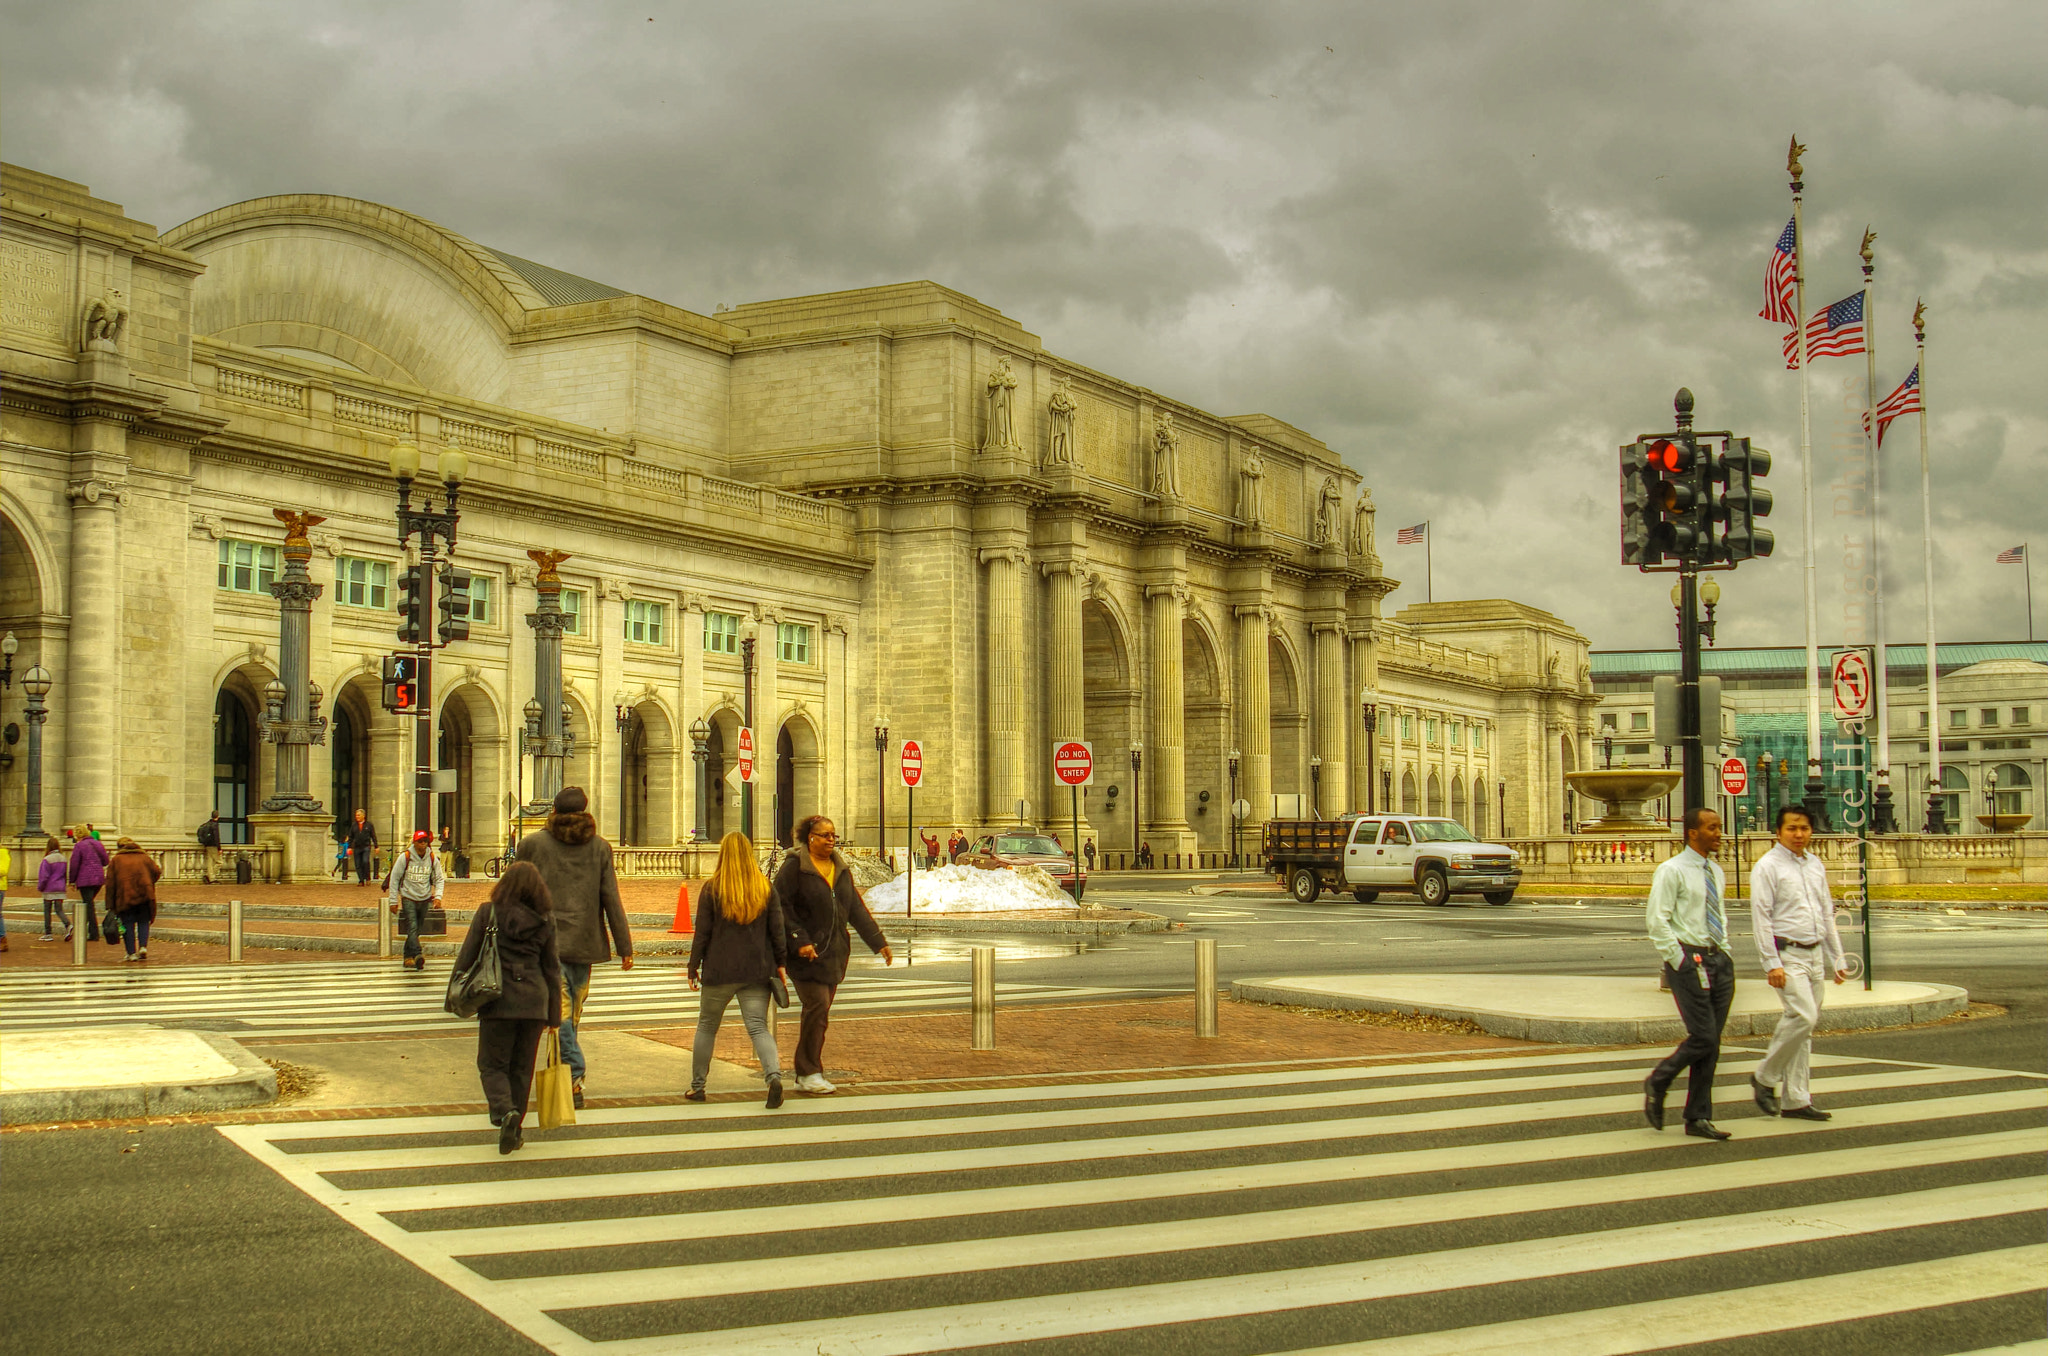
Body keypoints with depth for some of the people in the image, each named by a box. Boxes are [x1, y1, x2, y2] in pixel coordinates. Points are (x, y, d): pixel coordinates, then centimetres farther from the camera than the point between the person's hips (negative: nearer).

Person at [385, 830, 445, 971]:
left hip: (425, 900, 3)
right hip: (408, 899, -3)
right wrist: (393, 901, -1)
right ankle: (418, 954, -33)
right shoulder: (405, 857, -6)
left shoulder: (433, 858, 2)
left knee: (416, 931, 8)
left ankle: (408, 958, 19)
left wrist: (438, 896, -6)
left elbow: (439, 879, 10)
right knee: (412, 928, -18)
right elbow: (394, 878, 0)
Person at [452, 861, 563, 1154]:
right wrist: (554, 1014, 15)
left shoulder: (488, 913, -3)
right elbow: (552, 968, 8)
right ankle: (514, 1130, 19)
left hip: (498, 998, -2)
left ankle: (506, 1111, -19)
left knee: (492, 1064, 7)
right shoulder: (545, 921, 3)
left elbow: (467, 956, -2)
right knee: (521, 1067, 14)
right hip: (534, 1000, 2)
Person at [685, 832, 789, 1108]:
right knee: (758, 1027, 0)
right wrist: (780, 963, 11)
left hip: (720, 971, -1)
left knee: (707, 1026, 15)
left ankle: (697, 1086, 22)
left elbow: (702, 933, -3)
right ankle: (774, 1075, -25)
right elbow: (777, 930, 3)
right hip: (757, 971, 1)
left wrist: (694, 966, 6)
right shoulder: (766, 888, 2)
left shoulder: (712, 889, -5)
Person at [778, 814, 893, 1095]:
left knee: (819, 1013, 8)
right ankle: (809, 1073, -5)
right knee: (817, 1006, -14)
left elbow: (857, 908, 14)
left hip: (834, 952, 7)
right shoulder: (794, 866, -8)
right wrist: (800, 940, -20)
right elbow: (781, 906, -12)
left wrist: (878, 942, 9)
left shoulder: (841, 869, 13)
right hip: (807, 953, -7)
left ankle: (806, 1076, 15)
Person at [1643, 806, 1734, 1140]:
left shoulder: (1716, 872, 15)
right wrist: (1681, 961, -14)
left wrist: (1725, 952, 16)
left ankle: (1699, 1118, 12)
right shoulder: (1672, 871, -8)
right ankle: (1657, 1084, 12)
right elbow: (1658, 922, -12)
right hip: (1689, 960, -7)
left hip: (1719, 960, 7)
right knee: (1702, 1037, -12)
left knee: (1712, 1043, 6)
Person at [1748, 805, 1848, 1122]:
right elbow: (1761, 917, -11)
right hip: (1787, 955, -7)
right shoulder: (1768, 866, -7)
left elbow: (1827, 914, 21)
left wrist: (1837, 958, 17)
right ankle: (1765, 1078, -2)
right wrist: (1772, 963, -17)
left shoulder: (1816, 865, 15)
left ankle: (1795, 1100, 11)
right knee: (1803, 1016, -20)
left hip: (1815, 955, 7)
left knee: (1804, 1026, 7)